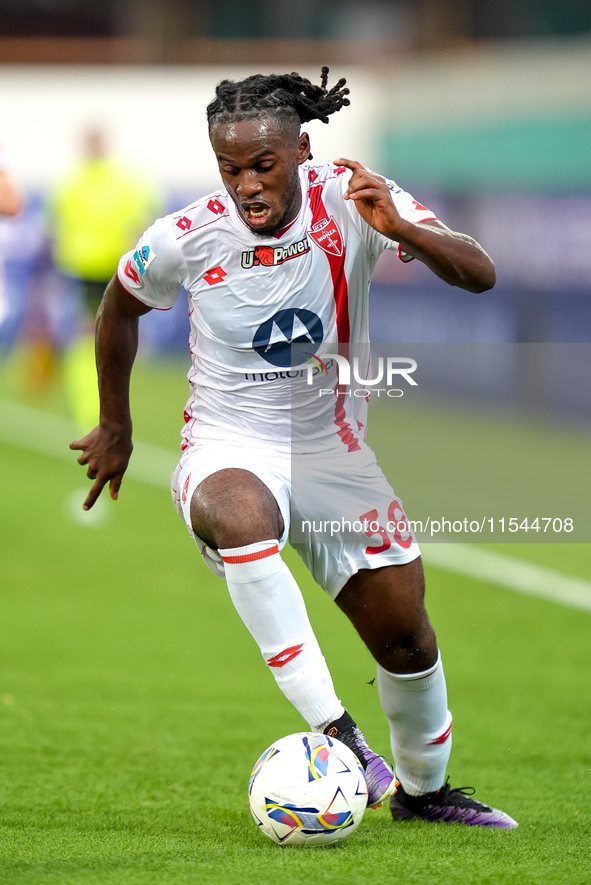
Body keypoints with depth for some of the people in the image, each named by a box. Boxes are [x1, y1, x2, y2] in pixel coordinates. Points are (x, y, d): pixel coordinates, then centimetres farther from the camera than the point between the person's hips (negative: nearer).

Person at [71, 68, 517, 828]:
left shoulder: (350, 201, -14)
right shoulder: (186, 239, -14)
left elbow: (478, 276, -21)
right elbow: (118, 309, 7)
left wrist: (401, 229, -39)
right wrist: (115, 430, 15)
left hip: (333, 452, 3)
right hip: (227, 451, -3)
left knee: (406, 635, 4)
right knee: (240, 516, -40)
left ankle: (423, 789, 33)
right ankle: (332, 729, -40)